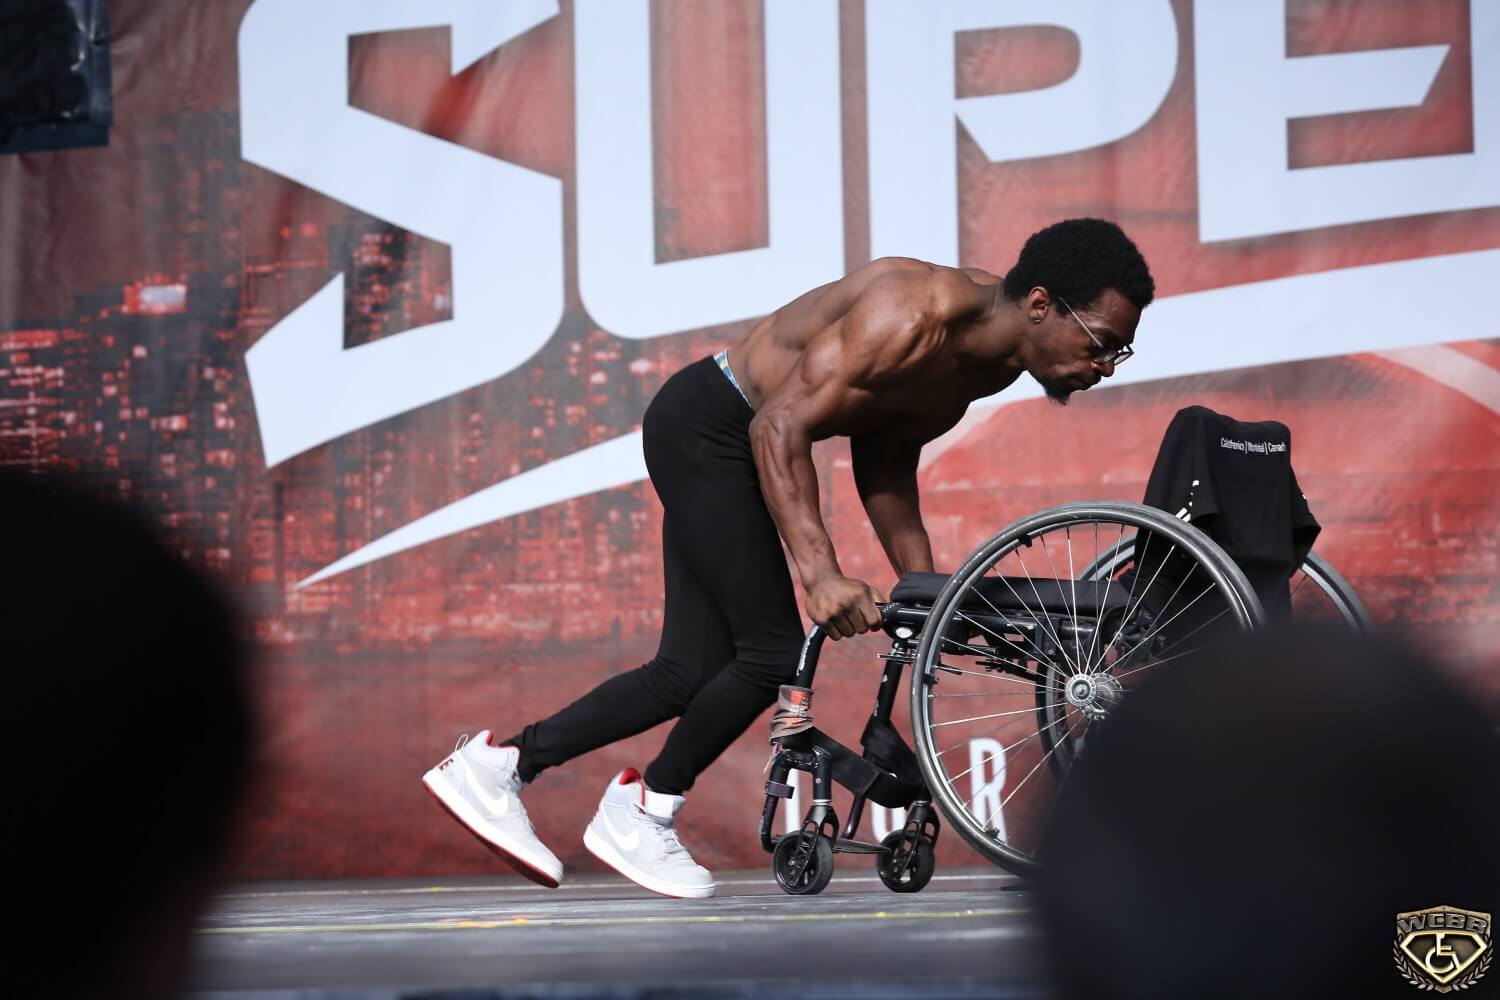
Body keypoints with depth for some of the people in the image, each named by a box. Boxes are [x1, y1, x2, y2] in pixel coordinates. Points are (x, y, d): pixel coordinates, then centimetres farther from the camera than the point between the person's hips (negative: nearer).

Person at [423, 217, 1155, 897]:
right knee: (774, 655, -11)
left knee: (693, 675, 5)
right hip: (703, 425, -9)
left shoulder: (993, 354, 0)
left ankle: (496, 765, 13)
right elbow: (780, 427, -31)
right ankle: (642, 814, 7)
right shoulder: (917, 314, -29)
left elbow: (884, 463, 12)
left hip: (728, 444, 9)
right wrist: (819, 573, -37)